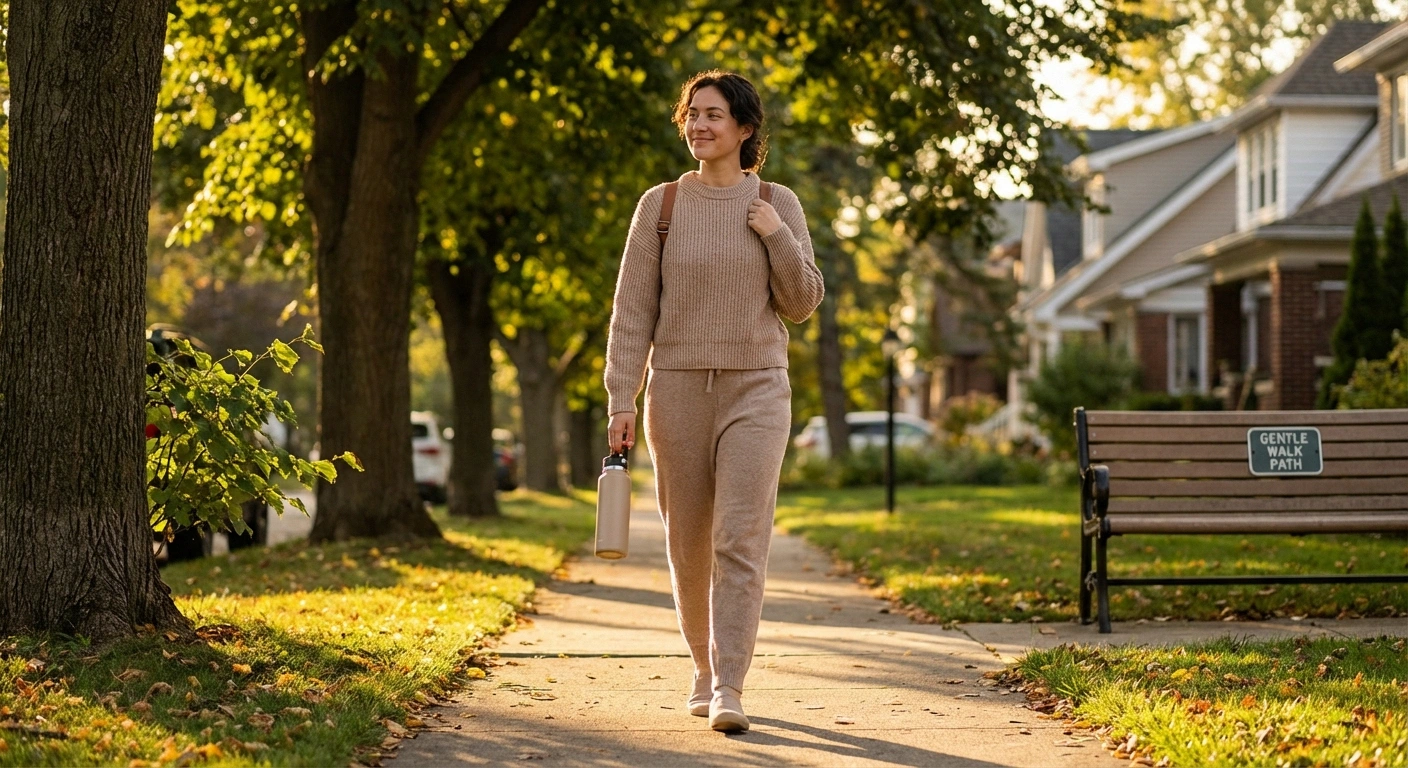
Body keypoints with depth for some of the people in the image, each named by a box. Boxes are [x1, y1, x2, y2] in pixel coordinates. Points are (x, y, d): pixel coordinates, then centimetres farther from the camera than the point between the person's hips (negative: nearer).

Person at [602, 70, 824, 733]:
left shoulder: (778, 205, 4)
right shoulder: (660, 205, 4)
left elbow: (802, 304, 5)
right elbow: (632, 309, 2)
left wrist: (777, 236, -10)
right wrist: (621, 398, -4)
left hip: (755, 390, -1)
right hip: (677, 389, 1)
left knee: (741, 540, -12)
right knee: (687, 542, 9)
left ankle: (729, 690, -13)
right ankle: (705, 669, 27)